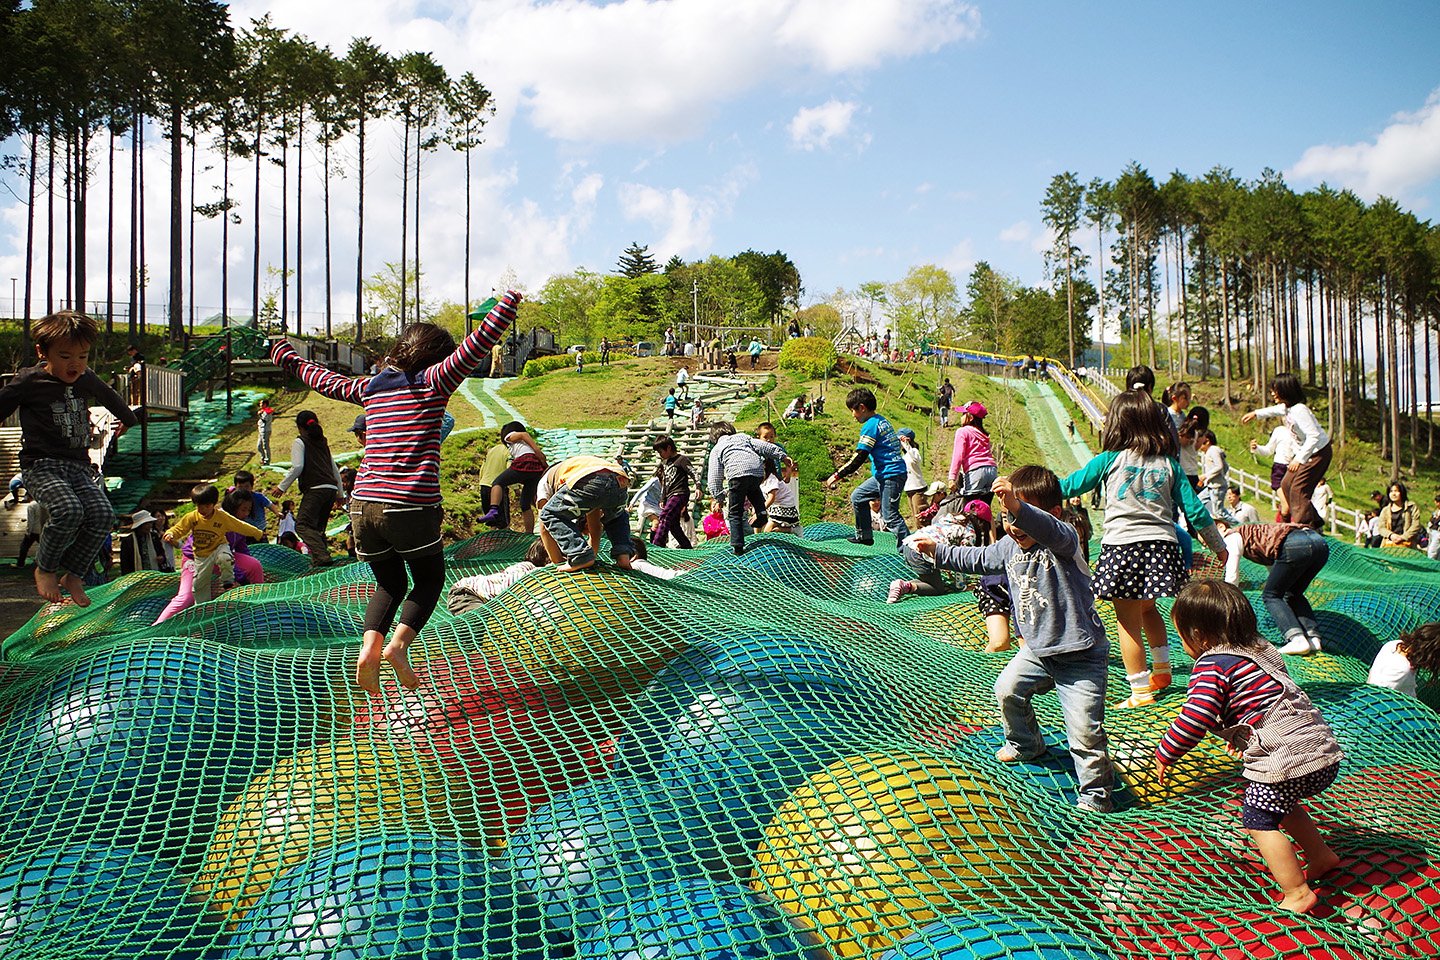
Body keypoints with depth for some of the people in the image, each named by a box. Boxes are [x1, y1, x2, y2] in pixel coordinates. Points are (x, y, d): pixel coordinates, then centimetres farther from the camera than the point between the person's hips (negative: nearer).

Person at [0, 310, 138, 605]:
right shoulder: (29, 381, -5)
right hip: (41, 466, -5)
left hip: (79, 467, 5)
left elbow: (110, 398, 33)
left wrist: (128, 419, 52)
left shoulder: (87, 380, 11)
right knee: (68, 510, -31)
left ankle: (73, 575, -1)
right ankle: (45, 569, -4)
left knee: (103, 514, -19)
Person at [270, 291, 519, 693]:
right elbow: (477, 346, -9)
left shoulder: (370, 387, 16)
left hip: (364, 505, 5)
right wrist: (510, 302, -5)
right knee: (430, 579, 18)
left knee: (390, 584, 22)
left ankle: (369, 646, -4)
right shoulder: (433, 381, 1)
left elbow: (326, 381, 33)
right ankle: (399, 643, -6)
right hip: (411, 506, -5)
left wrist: (292, 361, 52)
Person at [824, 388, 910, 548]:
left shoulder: (870, 426, -14)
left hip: (891, 476, -10)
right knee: (857, 496, 19)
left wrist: (837, 476, -14)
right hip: (883, 475, 10)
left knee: (890, 515, -10)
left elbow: (859, 458, -18)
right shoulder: (882, 421, 15)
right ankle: (864, 536, 27)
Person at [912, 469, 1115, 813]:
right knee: (1008, 689, 17)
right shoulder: (1010, 546, 3)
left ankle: (1096, 793, 10)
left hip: (1080, 655, -8)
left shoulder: (1063, 543, -21)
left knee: (1084, 727, -9)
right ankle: (1026, 746, 43)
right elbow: (977, 559, 21)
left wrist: (1019, 509, -62)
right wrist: (937, 551, 20)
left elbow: (1051, 530, -46)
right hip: (1038, 649, 8)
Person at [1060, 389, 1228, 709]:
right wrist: (1218, 546, 19)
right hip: (1162, 545, 4)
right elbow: (1194, 509, 8)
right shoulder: (1168, 463, 8)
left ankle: (1141, 690, 5)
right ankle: (1162, 670, 35)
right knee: (1147, 609, 27)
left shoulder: (1109, 460, -1)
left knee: (1128, 620, 3)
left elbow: (1069, 486, 5)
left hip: (1123, 544, -4)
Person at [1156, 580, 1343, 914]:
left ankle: (1298, 894, 6)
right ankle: (1322, 857, 42)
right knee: (1282, 805, 31)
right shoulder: (1258, 650, 16)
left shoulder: (1212, 665, -11)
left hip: (1284, 758, -9)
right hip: (1323, 749, 9)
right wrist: (1242, 733, 41)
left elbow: (1194, 720, -19)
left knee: (1259, 820, 5)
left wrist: (1164, 754, -5)